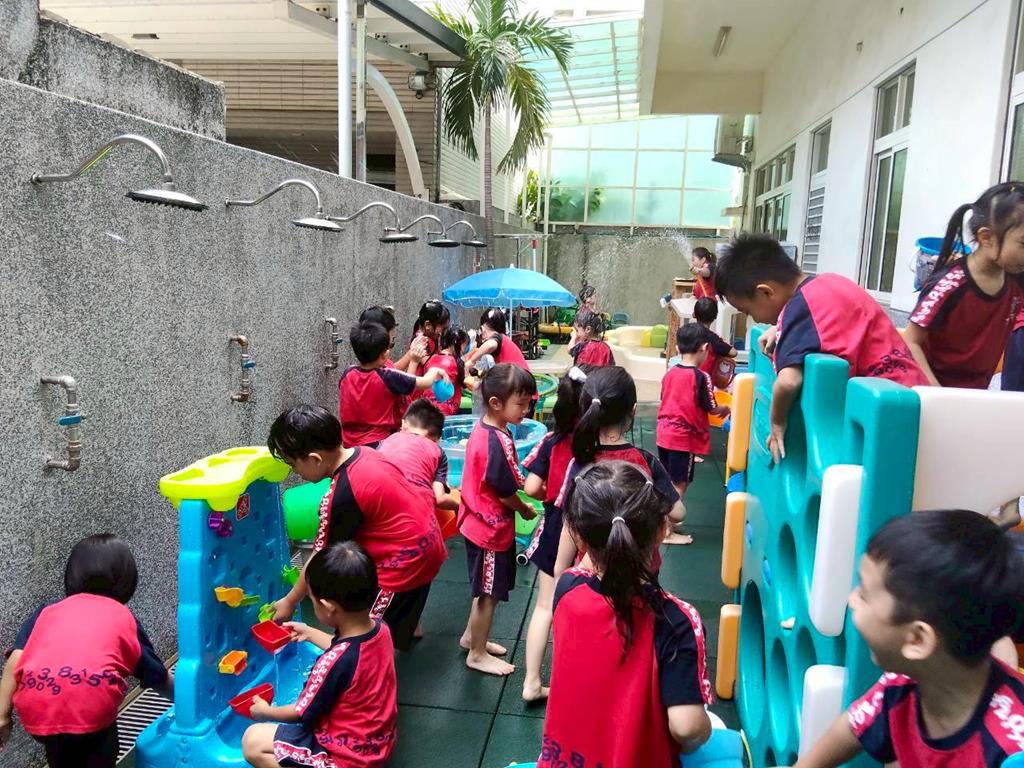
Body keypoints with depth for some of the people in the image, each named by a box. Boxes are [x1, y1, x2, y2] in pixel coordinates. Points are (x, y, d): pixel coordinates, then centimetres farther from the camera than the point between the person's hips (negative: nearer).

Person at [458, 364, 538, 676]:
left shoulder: (483, 429, 1)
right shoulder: (498, 442, -28)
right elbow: (507, 494, -21)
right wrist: (525, 510, -4)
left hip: (479, 522, 9)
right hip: (491, 529, -9)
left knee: (486, 589, 25)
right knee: (488, 593, 8)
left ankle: (472, 636, 42)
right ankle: (477, 654, 24)